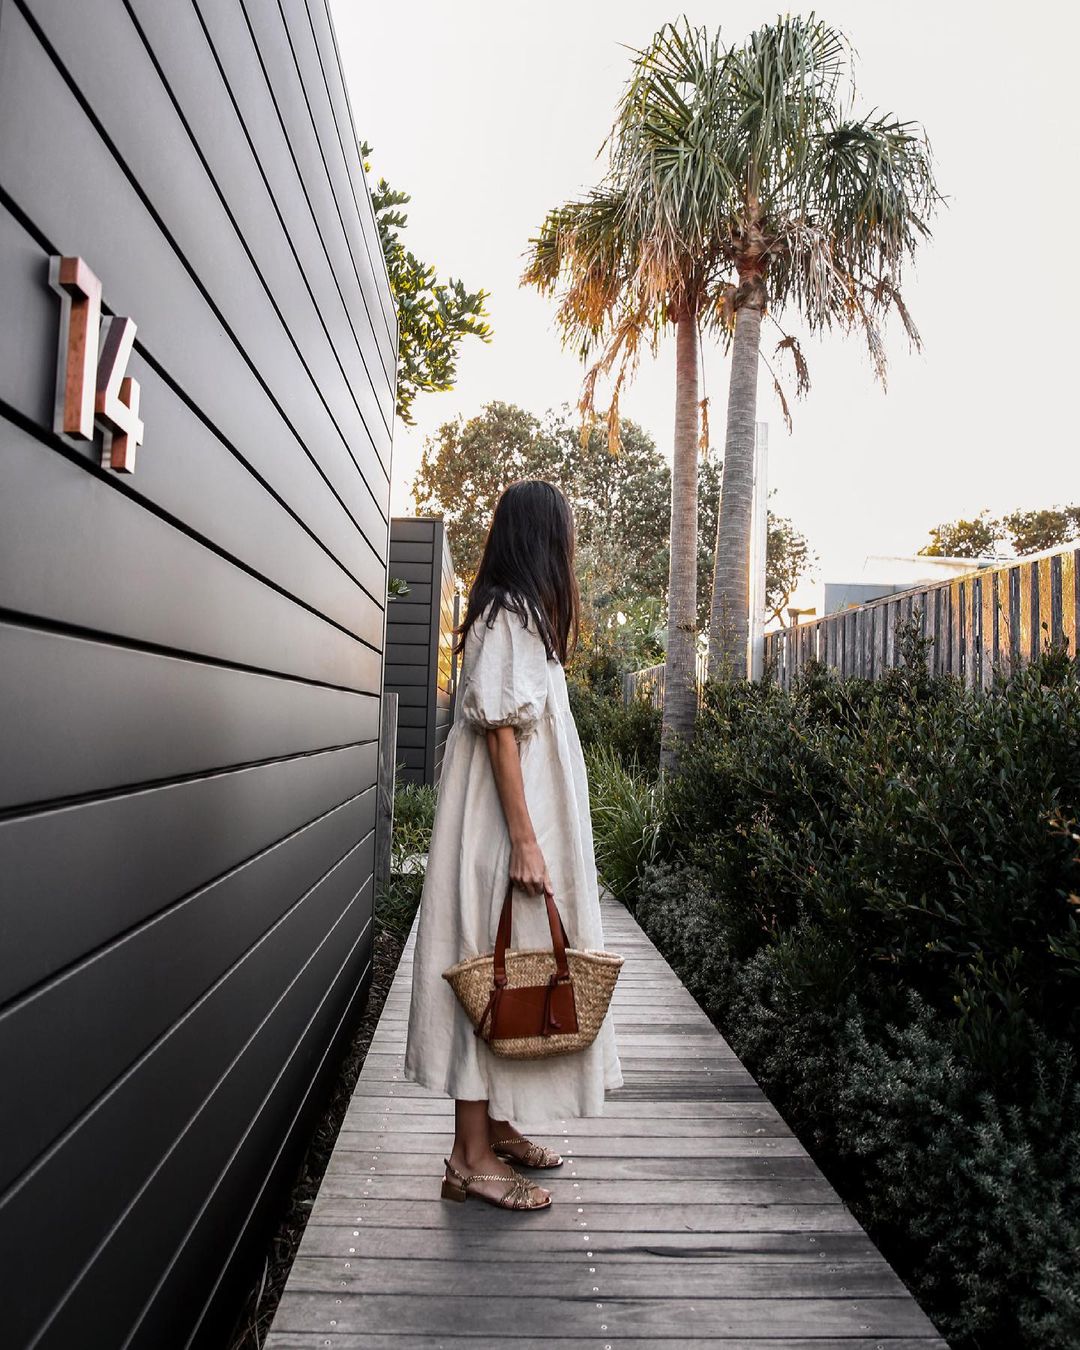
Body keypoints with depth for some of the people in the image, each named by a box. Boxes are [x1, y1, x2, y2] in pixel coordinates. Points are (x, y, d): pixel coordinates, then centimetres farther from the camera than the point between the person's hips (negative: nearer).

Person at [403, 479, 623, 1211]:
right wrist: (524, 841, -22)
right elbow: (499, 731, -20)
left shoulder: (519, 614, 17)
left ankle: (497, 1127, 27)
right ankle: (471, 1158, 7)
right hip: (507, 827, -10)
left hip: (531, 822, 10)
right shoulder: (508, 615, -14)